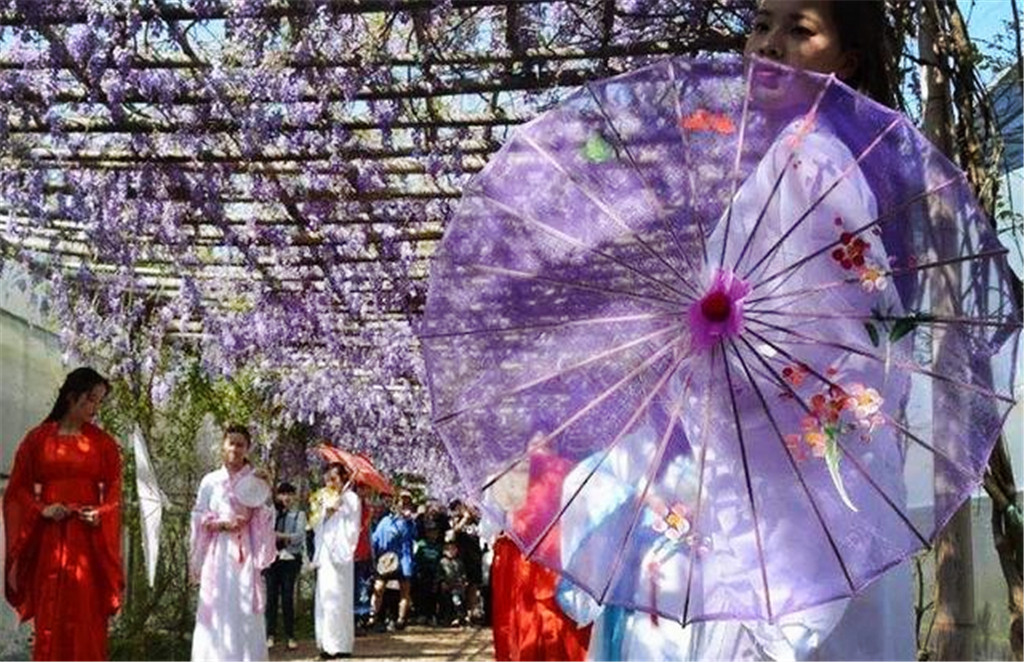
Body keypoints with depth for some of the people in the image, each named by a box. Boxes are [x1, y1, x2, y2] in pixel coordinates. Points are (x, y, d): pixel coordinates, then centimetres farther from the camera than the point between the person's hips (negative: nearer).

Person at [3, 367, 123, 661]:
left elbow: (113, 493, 7)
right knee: (49, 617, 0)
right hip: (48, 538, 0)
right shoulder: (38, 438, 5)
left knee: (87, 618, -2)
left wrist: (100, 514, -12)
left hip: (89, 540, 0)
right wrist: (42, 510, -10)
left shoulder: (104, 444, 8)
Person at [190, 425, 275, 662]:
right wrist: (223, 524, -10)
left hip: (245, 553, 0)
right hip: (218, 553, 0)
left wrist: (264, 497, -11)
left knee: (245, 609, -5)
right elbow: (199, 520, 5)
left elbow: (265, 521, 5)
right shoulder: (211, 481, 7)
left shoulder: (256, 481, 8)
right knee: (218, 609, -4)